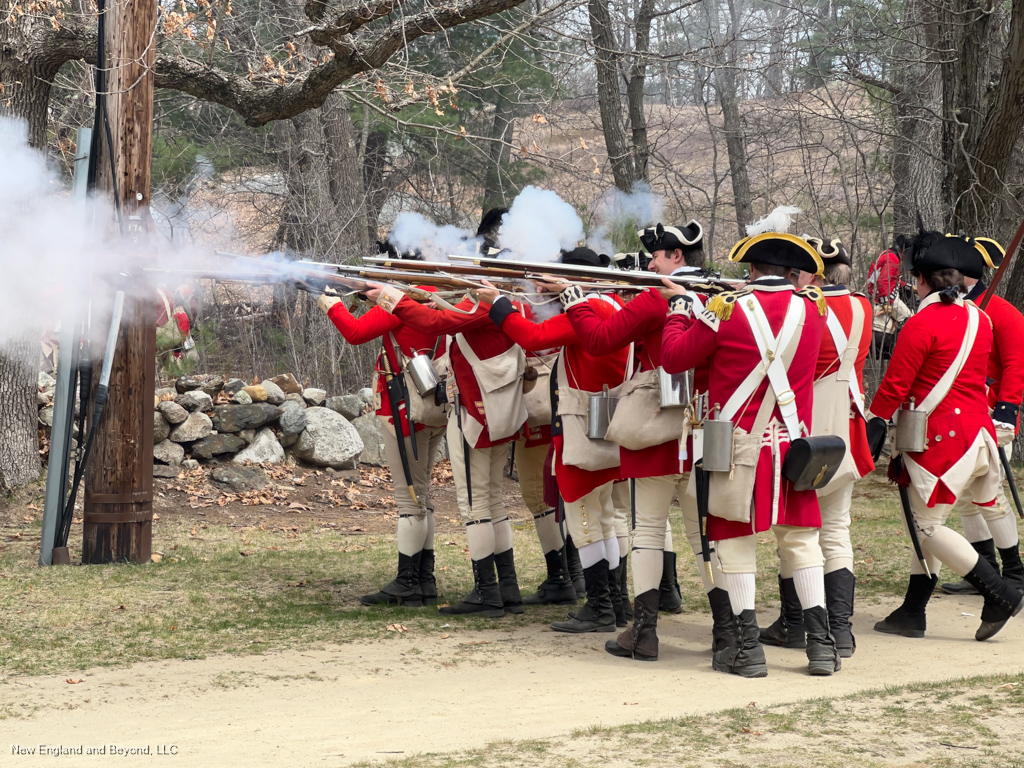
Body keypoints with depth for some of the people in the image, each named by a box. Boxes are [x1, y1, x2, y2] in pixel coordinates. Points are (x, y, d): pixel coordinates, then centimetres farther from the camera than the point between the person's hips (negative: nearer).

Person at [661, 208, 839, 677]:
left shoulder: (727, 309, -9)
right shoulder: (812, 309, 1)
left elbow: (673, 357, -1)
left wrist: (680, 308, 13)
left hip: (738, 444, -3)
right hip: (792, 442, 3)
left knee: (735, 542, 5)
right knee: (801, 539, 11)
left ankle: (747, 648, 4)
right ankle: (822, 643, 8)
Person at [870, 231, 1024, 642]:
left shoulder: (921, 325, -13)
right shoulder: (979, 319, 10)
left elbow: (894, 387, -12)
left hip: (940, 436, -8)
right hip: (977, 430, 8)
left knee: (927, 525, -1)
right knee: (929, 523, 13)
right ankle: (912, 613, 15)